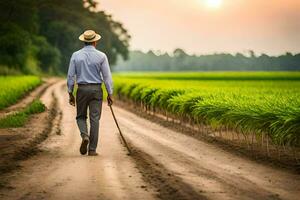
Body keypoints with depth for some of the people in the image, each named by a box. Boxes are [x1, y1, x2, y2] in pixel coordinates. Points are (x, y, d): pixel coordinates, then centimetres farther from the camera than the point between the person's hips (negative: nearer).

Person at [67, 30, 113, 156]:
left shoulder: (76, 55, 0)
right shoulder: (101, 56, -4)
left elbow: (71, 76, 0)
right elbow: (107, 76, -5)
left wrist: (70, 94, 7)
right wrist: (110, 94, 2)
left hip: (82, 90, 1)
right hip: (96, 90, -1)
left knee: (81, 116, 17)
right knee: (94, 119, 3)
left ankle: (85, 136, -12)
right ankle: (92, 149, 2)